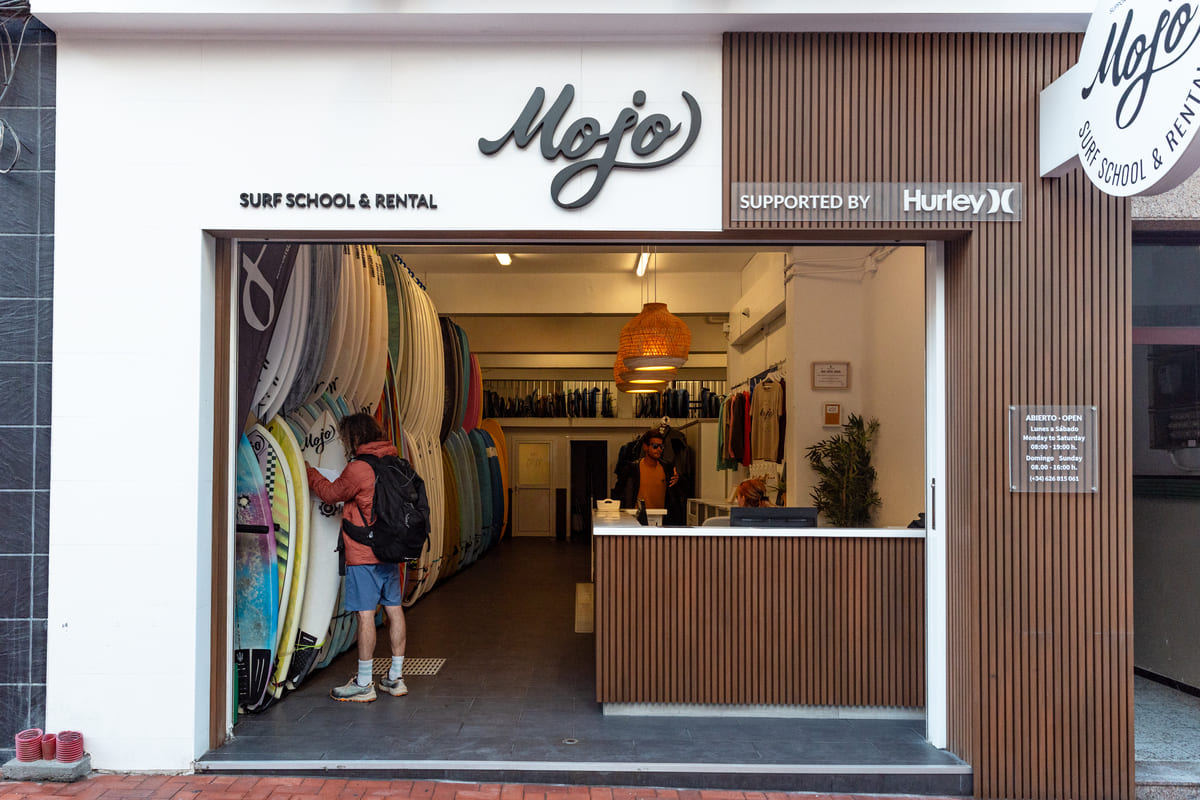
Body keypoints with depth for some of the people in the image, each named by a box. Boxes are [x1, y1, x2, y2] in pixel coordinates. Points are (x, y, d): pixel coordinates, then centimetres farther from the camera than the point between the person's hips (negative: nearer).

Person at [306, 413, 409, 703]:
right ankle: (396, 678, 19)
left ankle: (363, 684, 3)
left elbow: (331, 494, 1)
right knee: (394, 609, 11)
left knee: (366, 614, -3)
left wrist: (308, 472, 15)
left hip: (364, 555, -8)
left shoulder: (358, 468, -15)